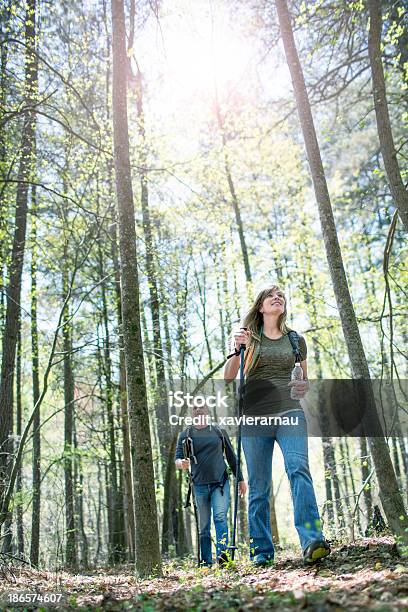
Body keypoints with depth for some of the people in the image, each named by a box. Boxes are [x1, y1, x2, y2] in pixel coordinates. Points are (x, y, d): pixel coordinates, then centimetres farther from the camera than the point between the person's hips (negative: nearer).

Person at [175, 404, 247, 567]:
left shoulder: (219, 431, 10)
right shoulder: (185, 435, 7)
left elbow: (231, 457, 15)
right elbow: (177, 458, 0)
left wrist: (240, 479, 14)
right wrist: (182, 463, -24)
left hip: (220, 482, -1)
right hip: (199, 485, 1)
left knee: (220, 517, -18)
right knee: (204, 526, 5)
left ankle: (223, 555, -23)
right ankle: (206, 564, 12)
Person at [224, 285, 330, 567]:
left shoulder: (296, 340, 14)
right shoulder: (249, 337, 10)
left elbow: (306, 378, 24)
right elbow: (228, 379, 4)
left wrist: (305, 386, -1)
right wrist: (237, 350, -13)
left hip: (289, 412, 0)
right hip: (255, 416, 0)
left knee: (298, 468, -22)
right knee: (259, 486, 2)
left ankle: (312, 541, -29)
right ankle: (261, 552, 10)